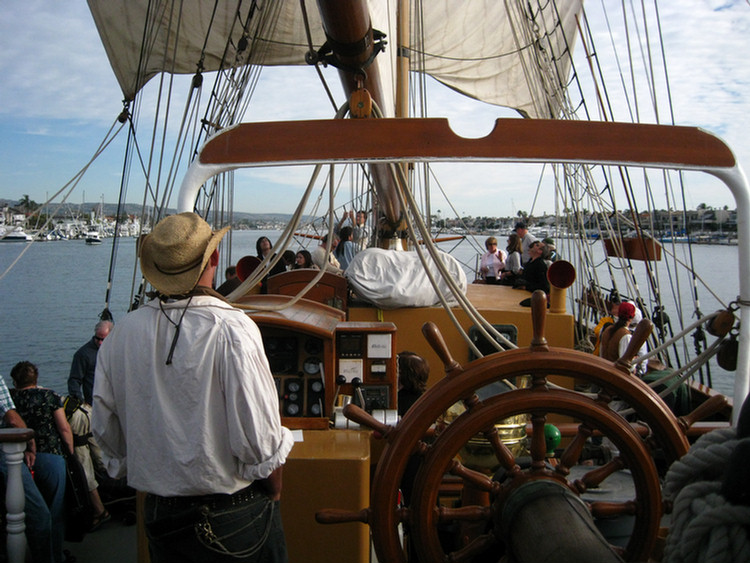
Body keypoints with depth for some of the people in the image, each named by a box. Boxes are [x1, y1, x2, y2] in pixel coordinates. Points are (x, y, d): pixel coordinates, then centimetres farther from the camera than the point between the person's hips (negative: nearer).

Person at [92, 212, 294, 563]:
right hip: (237, 515, -4)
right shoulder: (231, 329, -22)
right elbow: (261, 440, -20)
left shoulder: (122, 334, -6)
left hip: (159, 516, 4)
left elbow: (106, 433, 5)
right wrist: (274, 494, -1)